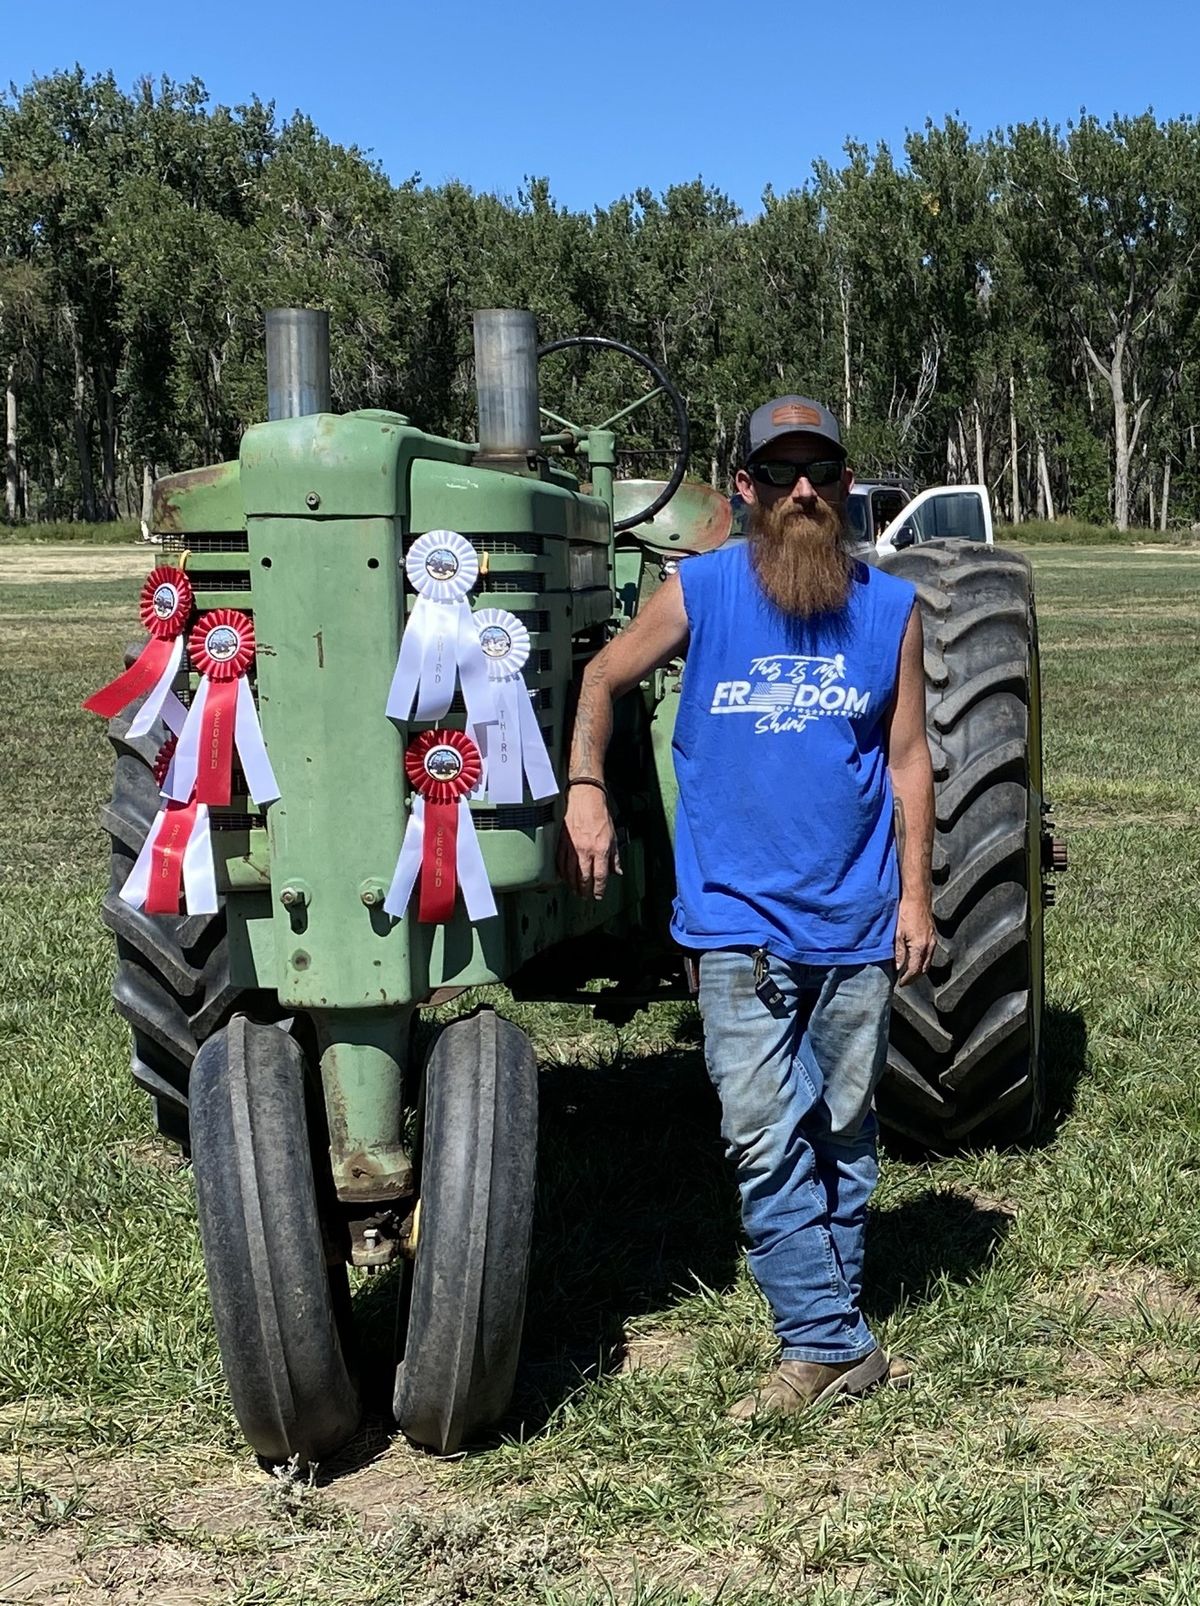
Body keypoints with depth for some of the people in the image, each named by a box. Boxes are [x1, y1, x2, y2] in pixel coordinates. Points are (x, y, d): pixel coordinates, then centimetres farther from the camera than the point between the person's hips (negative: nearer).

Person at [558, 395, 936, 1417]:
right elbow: (602, 681, 8)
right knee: (766, 1137, -6)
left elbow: (908, 759, 6)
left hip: (856, 921, 2)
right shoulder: (700, 592, -4)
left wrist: (915, 892, 2)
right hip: (740, 920, -2)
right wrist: (584, 792, -6)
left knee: (843, 1132, 14)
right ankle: (828, 1344, 4)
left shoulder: (892, 607, 2)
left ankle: (830, 1319, 31)